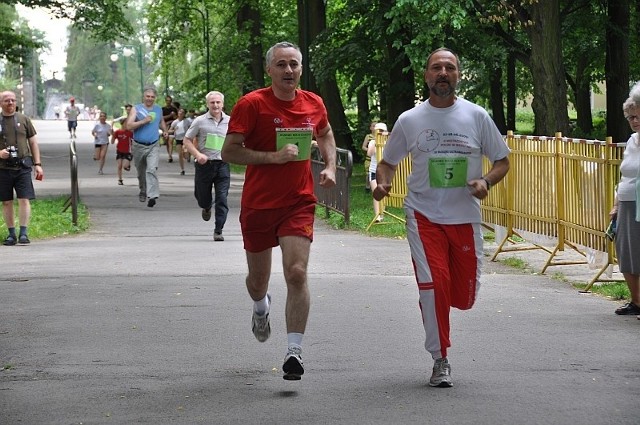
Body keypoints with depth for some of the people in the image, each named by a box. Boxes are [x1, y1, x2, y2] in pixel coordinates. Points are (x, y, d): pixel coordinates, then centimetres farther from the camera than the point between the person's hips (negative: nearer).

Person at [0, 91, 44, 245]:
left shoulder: (24, 119, 9)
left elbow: (33, 142, 11)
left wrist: (37, 164, 4)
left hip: (22, 166, -1)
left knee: (24, 199, -9)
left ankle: (24, 233, -9)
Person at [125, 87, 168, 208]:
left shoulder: (158, 109, 10)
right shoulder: (136, 109, -2)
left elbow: (161, 121, 31)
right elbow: (128, 126, -12)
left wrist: (164, 130, 10)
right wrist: (144, 121, -19)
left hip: (153, 146, 0)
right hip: (139, 146, 0)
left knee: (152, 170, -19)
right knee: (141, 172, 14)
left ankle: (152, 196, -28)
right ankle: (143, 192, 38)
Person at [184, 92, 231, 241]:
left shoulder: (230, 121, 6)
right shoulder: (200, 121, -1)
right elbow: (187, 140, 3)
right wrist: (198, 154, -12)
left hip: (222, 165, 1)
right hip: (204, 164, 0)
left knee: (222, 199, -8)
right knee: (202, 198, 11)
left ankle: (218, 231, -2)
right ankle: (207, 207, 48)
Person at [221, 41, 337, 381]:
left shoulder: (313, 104, 3)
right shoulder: (252, 104, -10)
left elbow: (325, 134, 25)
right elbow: (229, 152, -13)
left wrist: (330, 167, 9)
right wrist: (273, 156, -21)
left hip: (299, 204, 1)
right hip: (258, 205, -1)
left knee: (297, 273, -16)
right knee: (258, 279, 14)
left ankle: (294, 352, -15)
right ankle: (261, 307, 52)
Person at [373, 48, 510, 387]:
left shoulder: (477, 116, 1)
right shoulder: (409, 120, 1)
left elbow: (502, 161, 8)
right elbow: (388, 162, 13)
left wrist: (486, 182, -13)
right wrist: (382, 183, -9)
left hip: (466, 217, 1)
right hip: (424, 216, -1)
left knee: (464, 298, 5)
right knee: (434, 286, -15)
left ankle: (435, 301, 41)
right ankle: (440, 361, -1)